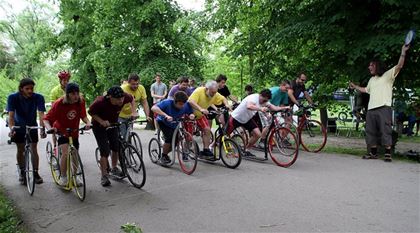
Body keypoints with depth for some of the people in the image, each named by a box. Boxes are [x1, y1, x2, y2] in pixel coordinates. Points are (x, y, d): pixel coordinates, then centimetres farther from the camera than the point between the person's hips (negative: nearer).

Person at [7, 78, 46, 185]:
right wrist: (11, 129, -44)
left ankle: (36, 173, 10)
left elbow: (41, 114, -31)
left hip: (32, 126, 0)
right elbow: (11, 115, -29)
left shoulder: (38, 97, -25)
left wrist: (42, 129, -44)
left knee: (34, 150, -2)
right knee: (20, 150, 6)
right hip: (19, 127, 0)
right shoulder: (13, 97, -24)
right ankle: (22, 172, 24)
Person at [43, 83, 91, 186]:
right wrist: (49, 128, -43)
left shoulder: (81, 102, -16)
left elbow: (83, 115, -5)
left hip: (74, 133, 4)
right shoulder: (59, 104, -26)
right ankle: (63, 177, -3)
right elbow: (46, 119, -23)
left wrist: (88, 122, -26)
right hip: (61, 131, -4)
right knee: (66, 153, -23)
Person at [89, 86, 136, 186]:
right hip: (99, 126, -4)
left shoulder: (124, 97, -26)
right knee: (105, 151, -10)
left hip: (113, 124, 5)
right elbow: (90, 112, -18)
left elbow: (132, 99, -2)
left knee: (116, 147, 7)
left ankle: (114, 168, 32)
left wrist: (133, 112, -13)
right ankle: (104, 176, 4)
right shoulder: (100, 102, -36)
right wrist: (101, 121, -31)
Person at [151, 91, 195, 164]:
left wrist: (191, 115, -35)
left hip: (174, 124, 4)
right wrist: (166, 115, -56)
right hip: (163, 122, -4)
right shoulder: (167, 103, -35)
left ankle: (165, 154, 25)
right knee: (169, 137, -25)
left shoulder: (186, 105, -26)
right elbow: (154, 108, -45)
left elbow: (191, 112, -10)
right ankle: (163, 156, -3)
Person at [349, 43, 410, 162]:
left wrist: (403, 52, -18)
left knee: (385, 131, -9)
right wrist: (355, 86, 45)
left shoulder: (388, 75, 4)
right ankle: (374, 152, 15)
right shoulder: (371, 80, 26)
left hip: (384, 108, -7)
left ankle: (388, 153, -6)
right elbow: (366, 90, 42)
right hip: (371, 109, 7)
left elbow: (399, 66, -9)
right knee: (371, 131, 7)